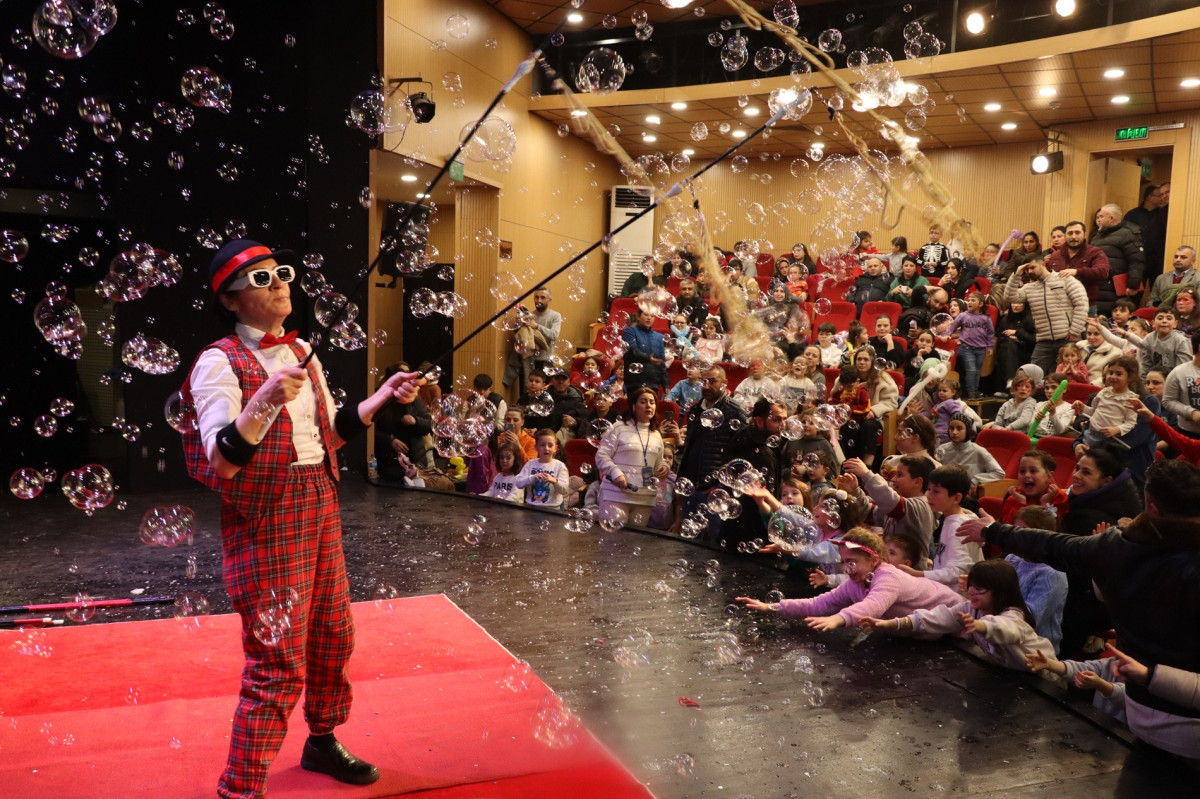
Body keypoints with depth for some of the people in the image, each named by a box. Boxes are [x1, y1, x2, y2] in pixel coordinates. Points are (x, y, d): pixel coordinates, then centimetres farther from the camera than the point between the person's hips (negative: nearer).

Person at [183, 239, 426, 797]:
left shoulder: (301, 352, 9)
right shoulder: (219, 362, -13)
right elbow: (222, 462, -22)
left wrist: (383, 397, 4)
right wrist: (265, 400, -36)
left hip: (321, 505, 8)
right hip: (265, 518, -7)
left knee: (332, 636, 18)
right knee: (278, 662, -5)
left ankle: (322, 741, 40)